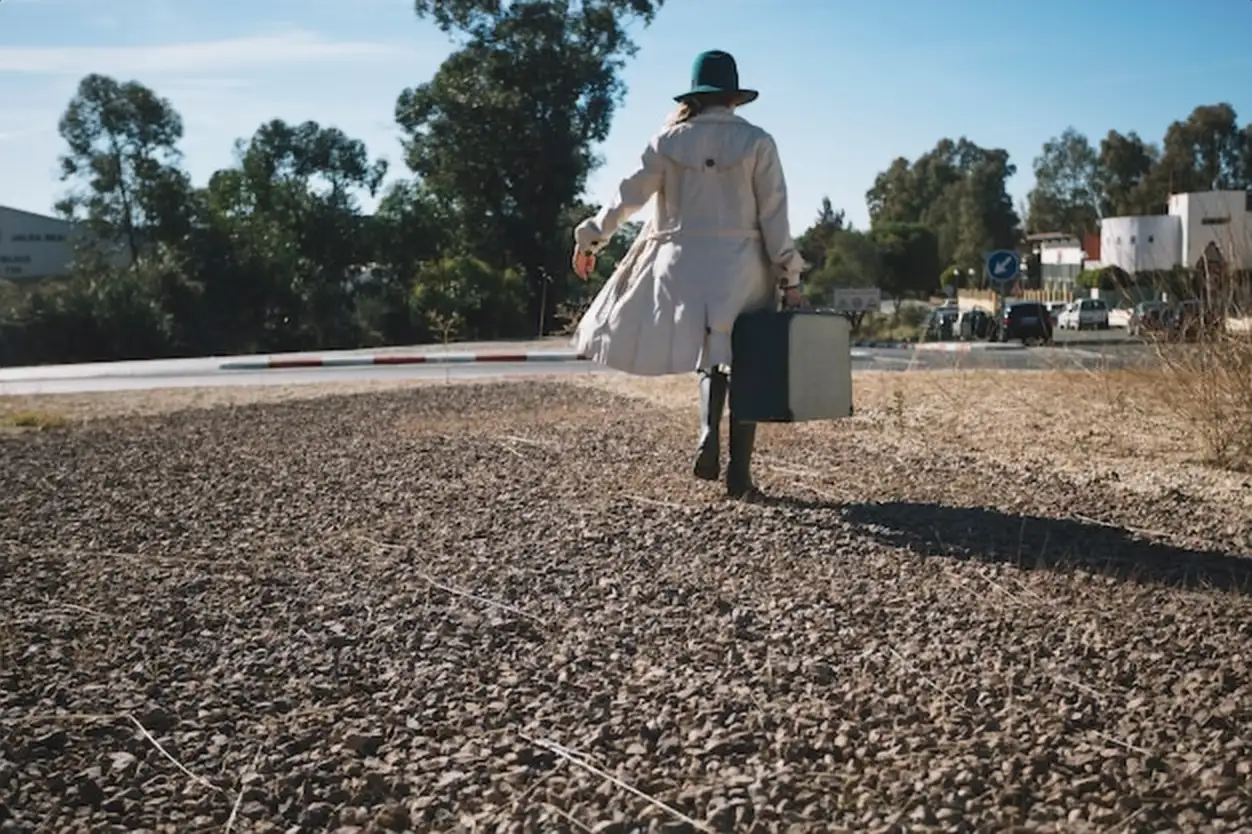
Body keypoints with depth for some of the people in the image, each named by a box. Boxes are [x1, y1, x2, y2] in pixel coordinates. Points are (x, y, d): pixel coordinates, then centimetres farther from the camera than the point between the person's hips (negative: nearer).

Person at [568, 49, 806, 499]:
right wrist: (790, 277, 0)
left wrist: (590, 238, 17)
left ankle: (708, 434, -2)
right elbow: (773, 214, -3)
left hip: (685, 264, 2)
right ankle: (740, 473, 3)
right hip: (742, 265, -2)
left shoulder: (669, 140, 3)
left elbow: (628, 195, 5)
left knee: (708, 351, 21)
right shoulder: (757, 141, 0)